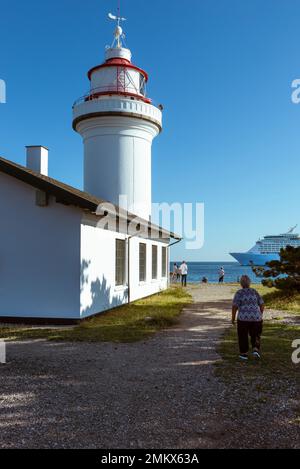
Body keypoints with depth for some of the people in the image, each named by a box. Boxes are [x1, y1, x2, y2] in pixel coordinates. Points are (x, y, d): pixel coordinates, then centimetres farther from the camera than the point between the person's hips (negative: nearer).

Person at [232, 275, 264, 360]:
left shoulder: (239, 293, -5)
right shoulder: (255, 292, 5)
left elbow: (234, 306, -10)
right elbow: (262, 305, 5)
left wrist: (233, 317, 1)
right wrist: (260, 315, 18)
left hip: (243, 318, -2)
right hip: (256, 318, 3)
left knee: (243, 336, 14)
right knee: (255, 336, 20)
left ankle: (244, 354, 18)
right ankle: (255, 350, 1)